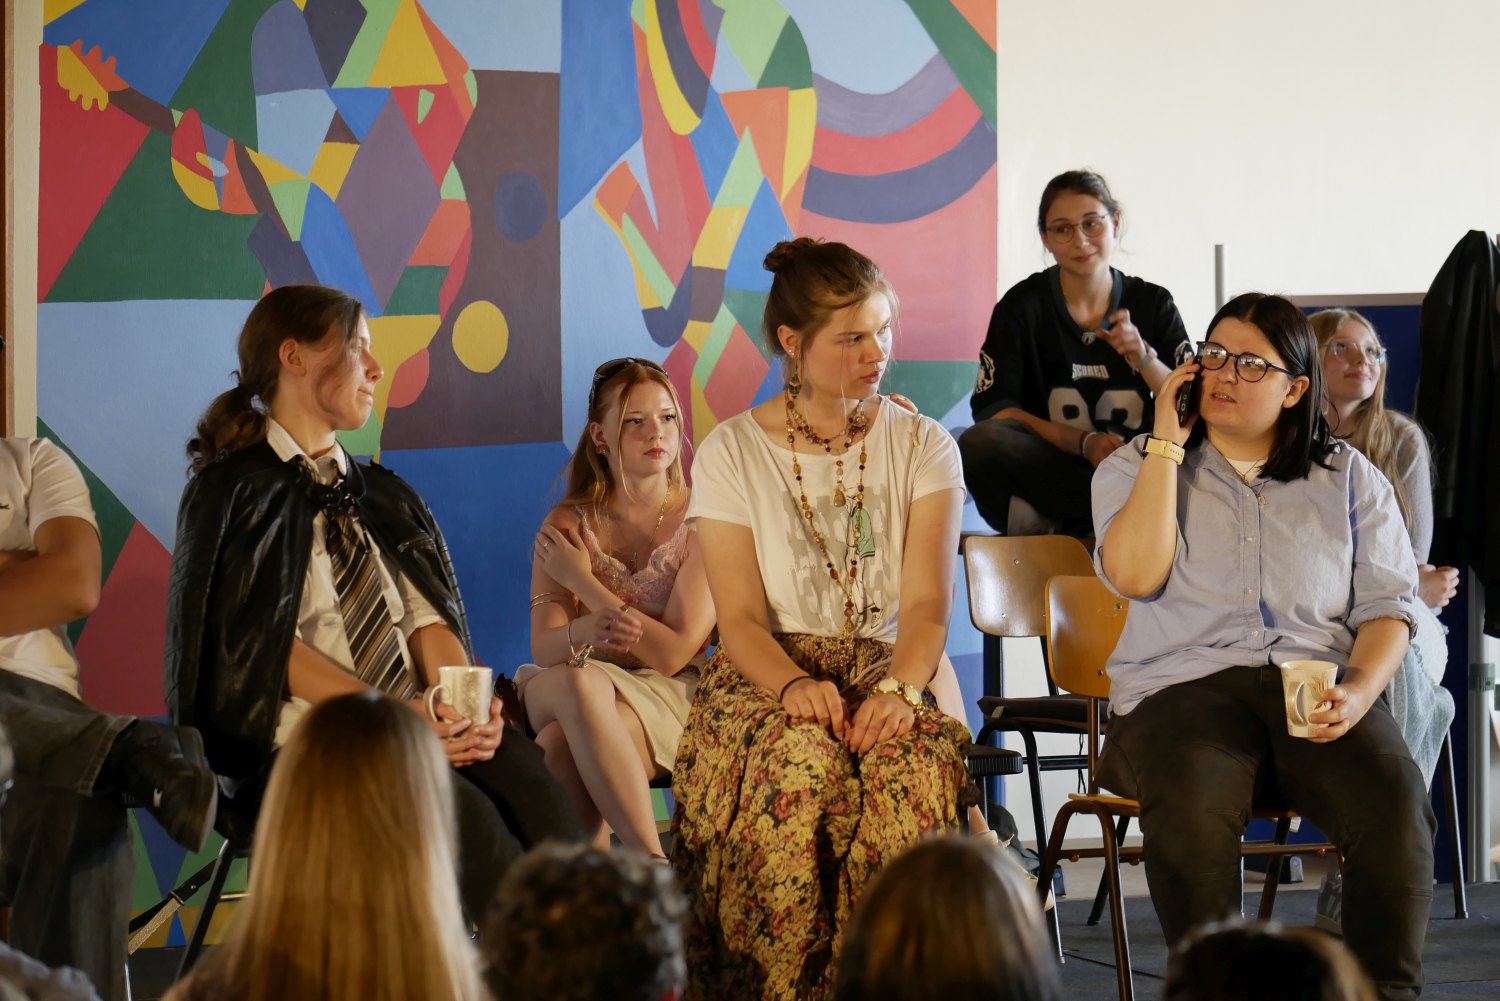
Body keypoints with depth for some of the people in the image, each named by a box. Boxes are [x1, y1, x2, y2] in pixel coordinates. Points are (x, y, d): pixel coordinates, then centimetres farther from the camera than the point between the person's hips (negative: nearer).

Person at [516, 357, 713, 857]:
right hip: (587, 684, 3)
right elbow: (543, 646, -3)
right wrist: (590, 630, -29)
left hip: (666, 702, -3)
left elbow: (674, 653, -10)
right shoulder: (567, 526, 9)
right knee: (577, 680, -37)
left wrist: (582, 581, -7)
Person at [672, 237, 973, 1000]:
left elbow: (927, 602, -4)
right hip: (766, 674, -1)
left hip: (885, 672, 1)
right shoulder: (732, 453, 3)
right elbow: (740, 618, -3)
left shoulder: (923, 447, 7)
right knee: (802, 765, -36)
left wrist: (900, 689, -25)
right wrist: (794, 684, -25)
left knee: (907, 767, -35)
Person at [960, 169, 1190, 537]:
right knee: (979, 444, -33)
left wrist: (1144, 359, -17)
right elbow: (992, 409, -8)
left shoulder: (1153, 304, 8)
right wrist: (1083, 443, -19)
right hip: (1047, 467, -2)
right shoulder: (1022, 307, 2)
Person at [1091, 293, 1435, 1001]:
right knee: (1191, 812, -37)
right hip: (1184, 683, -1)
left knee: (1396, 808, -30)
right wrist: (1166, 442, -2)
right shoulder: (1133, 469, 14)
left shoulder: (1348, 478, 18)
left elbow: (1387, 603, 11)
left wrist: (1359, 691, -9)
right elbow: (1136, 575, -5)